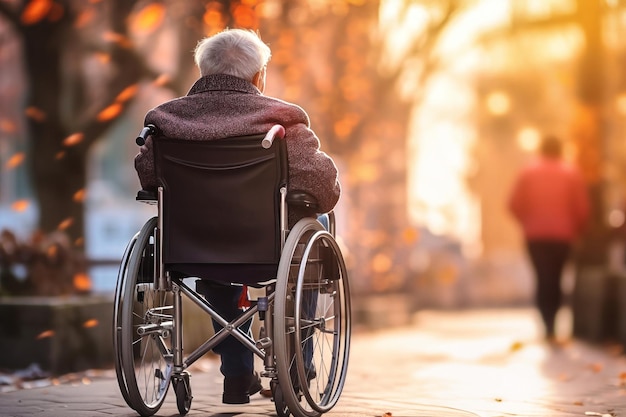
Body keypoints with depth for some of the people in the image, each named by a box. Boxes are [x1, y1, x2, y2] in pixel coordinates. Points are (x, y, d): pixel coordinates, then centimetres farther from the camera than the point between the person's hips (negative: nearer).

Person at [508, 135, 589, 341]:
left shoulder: (528, 172, 1)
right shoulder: (571, 173, 0)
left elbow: (514, 204, -2)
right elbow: (582, 208, -4)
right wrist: (576, 230, 11)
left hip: (535, 234, 0)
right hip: (562, 235, 0)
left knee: (542, 278, 3)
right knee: (555, 279, 7)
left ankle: (548, 326, -10)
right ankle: (551, 326, 3)